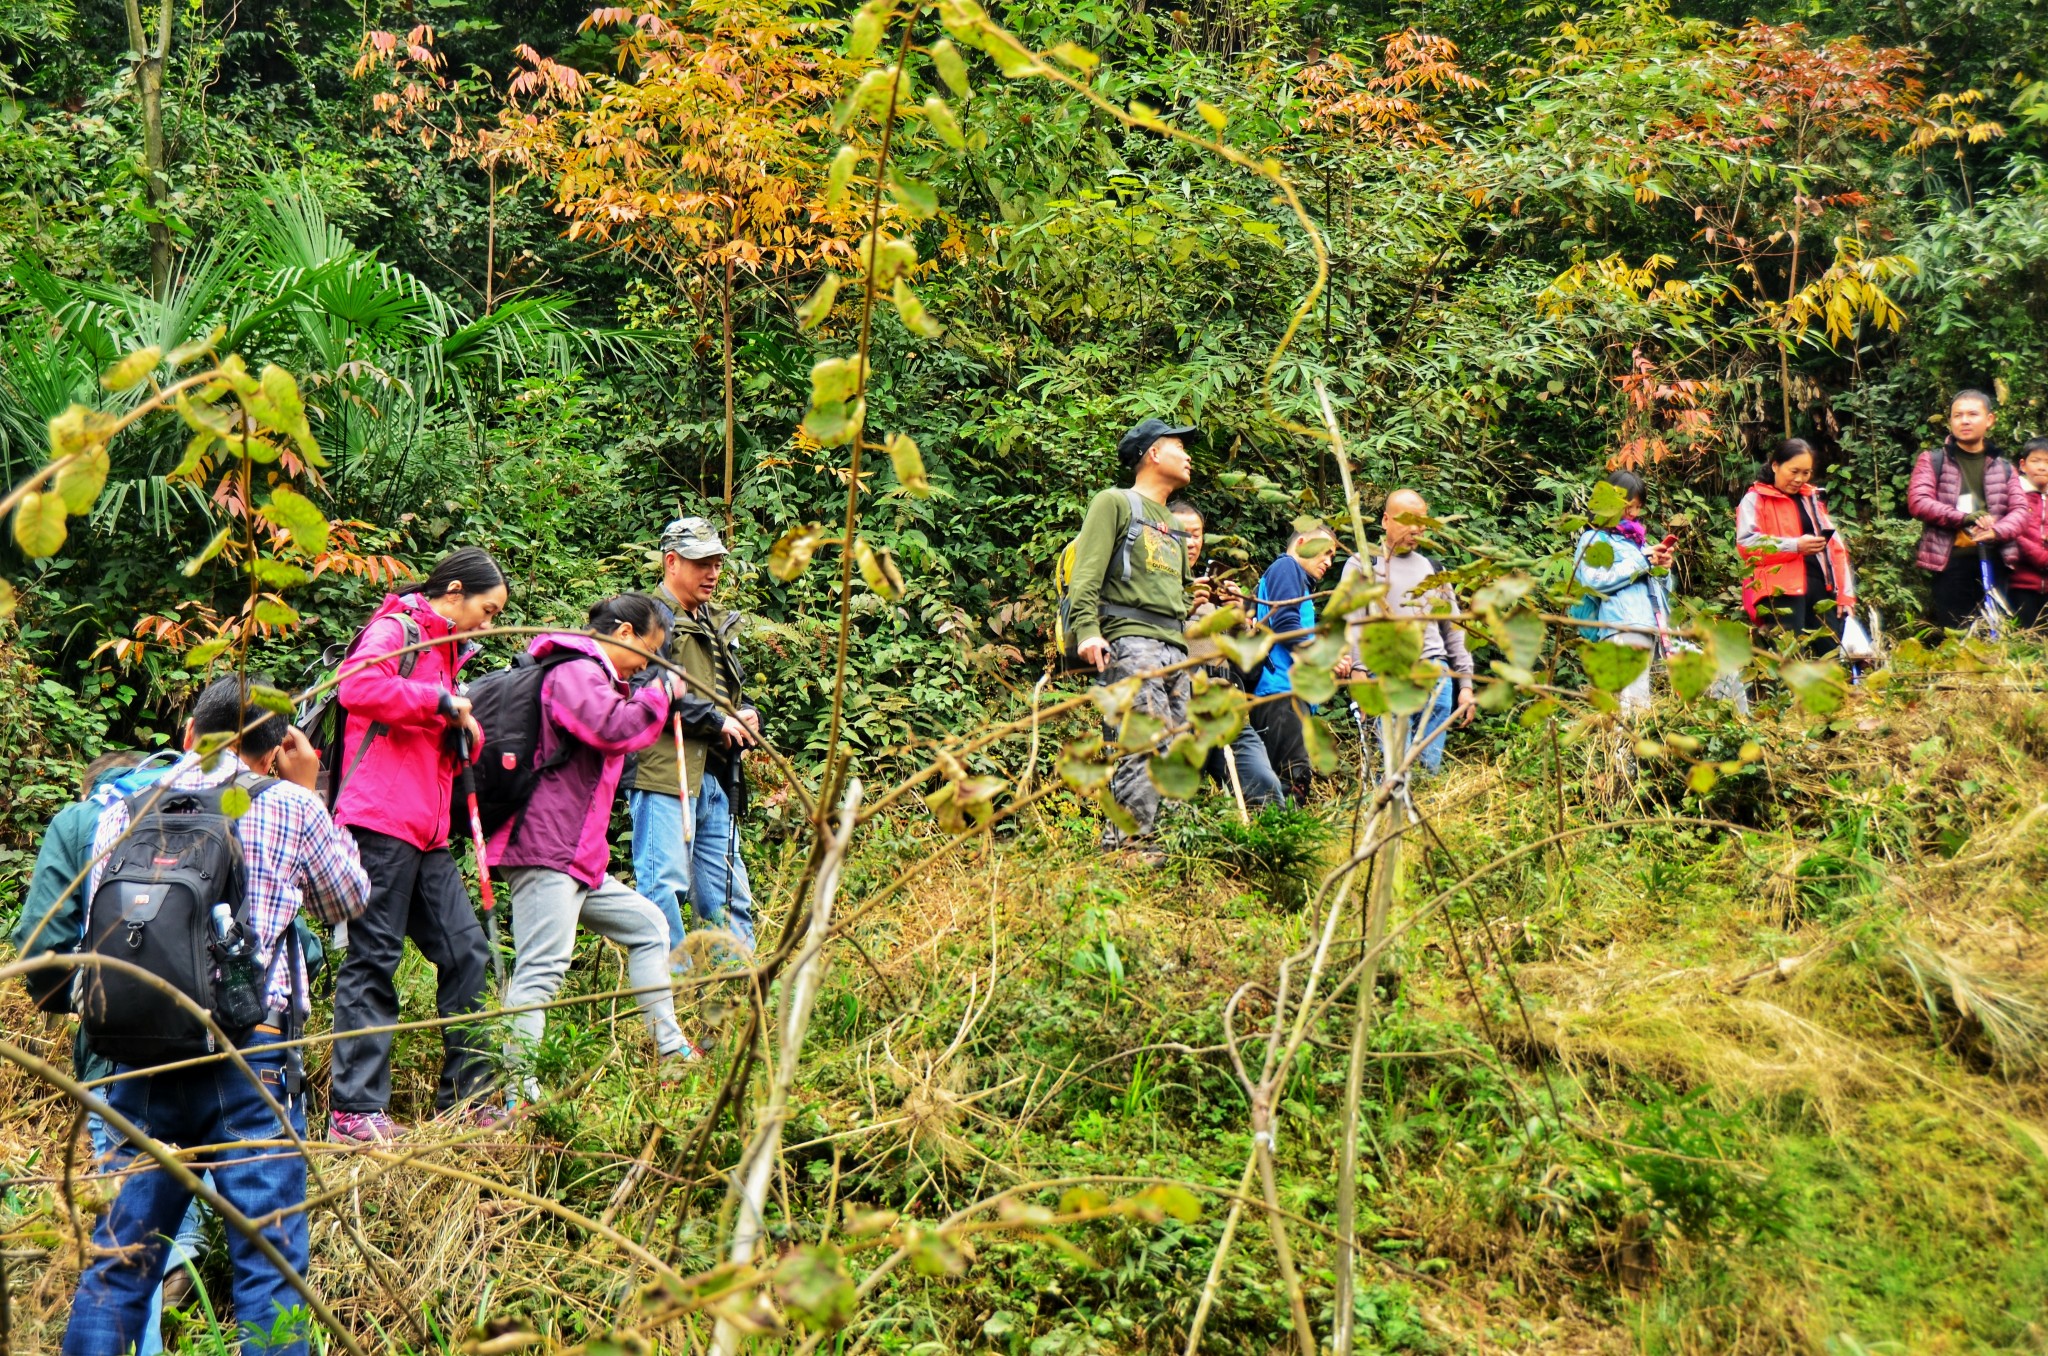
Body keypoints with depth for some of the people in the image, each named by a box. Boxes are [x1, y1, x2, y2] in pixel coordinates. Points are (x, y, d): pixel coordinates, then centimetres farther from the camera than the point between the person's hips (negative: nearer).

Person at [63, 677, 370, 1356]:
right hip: (251, 1060, -3)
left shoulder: (121, 812, 9)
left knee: (118, 1258, 13)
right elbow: (349, 900, 16)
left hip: (140, 1059, 4)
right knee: (270, 1260, 1)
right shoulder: (289, 807, 1)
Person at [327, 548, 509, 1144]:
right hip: (381, 821, -9)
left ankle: (466, 1095, 15)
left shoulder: (444, 648, 24)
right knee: (373, 960, -6)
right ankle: (354, 1109, -2)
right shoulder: (397, 629, -4)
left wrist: (466, 729, 5)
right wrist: (440, 701, -16)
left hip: (426, 832, 9)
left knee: (466, 951, 8)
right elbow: (357, 687, -25)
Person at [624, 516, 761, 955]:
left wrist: (746, 717, 7)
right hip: (664, 771, -8)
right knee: (665, 884, -10)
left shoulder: (719, 625, 24)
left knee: (728, 893, 9)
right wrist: (715, 719, -16)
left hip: (716, 775, 8)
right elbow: (650, 688, -16)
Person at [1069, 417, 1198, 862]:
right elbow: (1087, 573, -7)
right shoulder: (1115, 503, 6)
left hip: (1176, 648, 8)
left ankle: (1167, 840, 1)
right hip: (1131, 640, -8)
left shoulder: (1171, 525, 31)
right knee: (1143, 742, -19)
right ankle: (1126, 844, -22)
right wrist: (1087, 630, -20)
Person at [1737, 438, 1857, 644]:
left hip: (1821, 587, 6)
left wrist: (1845, 593, 9)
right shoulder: (1755, 499, 6)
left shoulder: (1812, 499, 25)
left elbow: (1835, 546, 20)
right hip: (1781, 591, -6)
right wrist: (1795, 546, -15)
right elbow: (1746, 544, -9)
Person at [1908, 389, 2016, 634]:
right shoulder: (1933, 460, 8)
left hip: (1993, 561, 3)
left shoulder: (2003, 467, 16)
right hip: (1950, 561, -3)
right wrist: (1965, 518, -17)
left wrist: (1996, 531, -18)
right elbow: (1917, 502, -6)